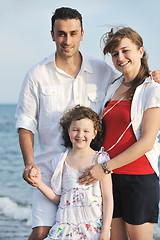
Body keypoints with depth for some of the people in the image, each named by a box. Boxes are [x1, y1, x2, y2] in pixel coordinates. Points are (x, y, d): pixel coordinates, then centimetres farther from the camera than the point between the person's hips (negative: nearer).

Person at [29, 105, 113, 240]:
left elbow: (108, 198, 0)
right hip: (66, 224, 2)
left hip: (94, 225, -2)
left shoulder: (100, 160, 1)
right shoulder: (63, 161, 9)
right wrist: (39, 183, 0)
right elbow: (57, 198, 13)